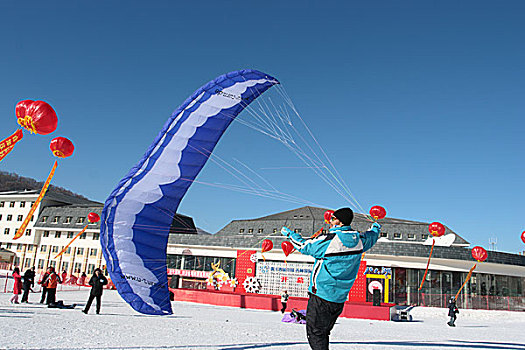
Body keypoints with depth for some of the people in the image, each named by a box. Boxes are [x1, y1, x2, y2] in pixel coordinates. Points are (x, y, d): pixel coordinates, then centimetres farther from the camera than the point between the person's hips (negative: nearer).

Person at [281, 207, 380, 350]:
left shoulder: (327, 240, -19)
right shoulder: (359, 240, -1)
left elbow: (304, 246, -5)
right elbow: (371, 237, 23)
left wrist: (290, 234, 12)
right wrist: (376, 228, 46)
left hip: (321, 296, -7)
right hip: (340, 299, 7)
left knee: (315, 333, 0)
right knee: (323, 333, 19)